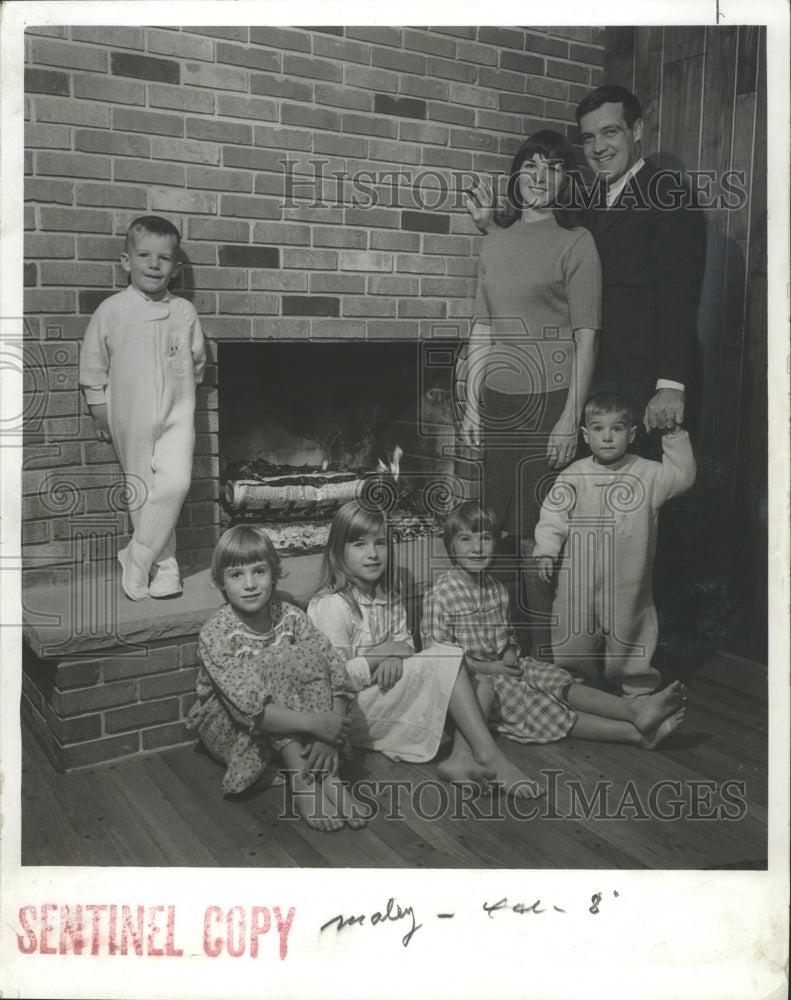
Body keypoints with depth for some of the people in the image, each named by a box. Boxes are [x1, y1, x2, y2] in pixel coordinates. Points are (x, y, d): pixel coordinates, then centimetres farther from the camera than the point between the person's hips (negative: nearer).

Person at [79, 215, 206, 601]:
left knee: (174, 483, -18)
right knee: (143, 493, 7)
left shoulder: (185, 312, 1)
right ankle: (164, 565, 21)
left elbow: (197, 361, 14)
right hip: (130, 418, 0)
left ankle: (137, 558, -5)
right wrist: (99, 407, 5)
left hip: (176, 414, 0)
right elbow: (93, 363, 4)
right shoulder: (111, 310, -4)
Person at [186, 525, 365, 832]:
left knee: (307, 655, -22)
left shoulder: (290, 617, -10)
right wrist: (312, 723, -39)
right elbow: (251, 708, -33)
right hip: (228, 727, -4)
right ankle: (301, 780, -30)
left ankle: (326, 773, -27)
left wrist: (329, 737, -31)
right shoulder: (216, 634, -22)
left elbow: (337, 674, -16)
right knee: (271, 663, -29)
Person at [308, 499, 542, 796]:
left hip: (391, 699, 8)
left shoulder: (390, 600, 11)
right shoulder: (331, 605, -15)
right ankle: (487, 755, -20)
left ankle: (462, 757, -26)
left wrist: (396, 658, -16)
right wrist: (381, 654, -14)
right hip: (351, 715, -8)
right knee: (446, 658, -22)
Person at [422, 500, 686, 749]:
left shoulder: (496, 588, 8)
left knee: (560, 681, -16)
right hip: (472, 676, -7)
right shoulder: (440, 595, -15)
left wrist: (510, 654, -3)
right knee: (539, 707, -20)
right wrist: (487, 667, -18)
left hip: (502, 665, 7)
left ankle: (634, 709, -34)